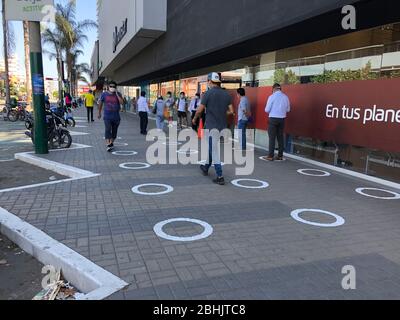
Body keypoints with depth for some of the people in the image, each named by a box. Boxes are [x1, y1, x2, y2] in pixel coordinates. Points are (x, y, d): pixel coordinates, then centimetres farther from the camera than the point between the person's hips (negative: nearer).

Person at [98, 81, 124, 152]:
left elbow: (121, 102, -16)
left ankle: (111, 143, 31)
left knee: (114, 131, 12)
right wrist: (99, 113, 18)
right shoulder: (104, 94, 1)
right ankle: (108, 145, -22)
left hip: (116, 116, 2)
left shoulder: (118, 94, 1)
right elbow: (100, 103, 13)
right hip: (107, 116, -2)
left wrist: (116, 94, -17)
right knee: (108, 130, -16)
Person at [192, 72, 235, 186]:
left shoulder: (208, 93, -9)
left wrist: (195, 119, 12)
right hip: (223, 125, 6)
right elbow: (231, 111, 5)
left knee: (214, 151, -3)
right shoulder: (226, 94, 6)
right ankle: (206, 168, 39)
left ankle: (220, 177, -6)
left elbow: (200, 110, -7)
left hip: (212, 125, -6)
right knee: (211, 148, 22)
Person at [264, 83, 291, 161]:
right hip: (282, 119, 4)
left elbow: (267, 110, -8)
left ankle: (271, 156, -1)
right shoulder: (285, 97, 4)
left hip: (273, 118, -4)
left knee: (272, 138, -1)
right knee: (280, 137, 9)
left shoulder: (272, 97, -9)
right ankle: (280, 156, 13)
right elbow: (288, 109, 11)